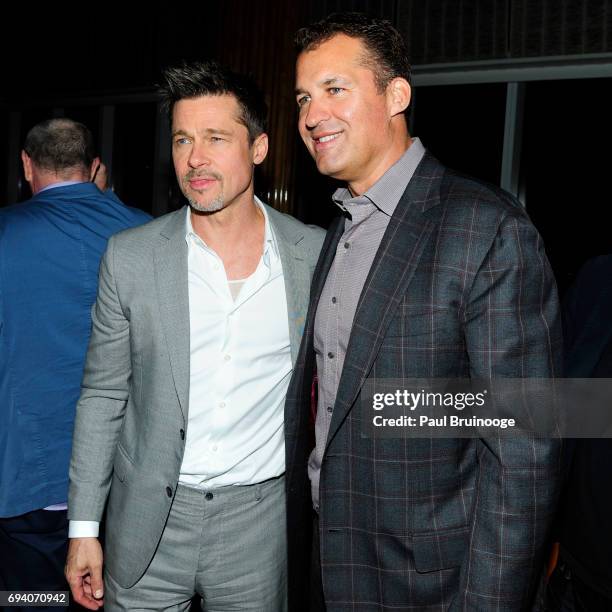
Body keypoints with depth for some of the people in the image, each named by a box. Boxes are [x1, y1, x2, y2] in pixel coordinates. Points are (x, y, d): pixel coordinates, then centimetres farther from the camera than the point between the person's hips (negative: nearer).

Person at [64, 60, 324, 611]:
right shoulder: (130, 256, -6)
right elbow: (103, 396, 0)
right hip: (149, 522, 0)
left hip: (260, 516, 1)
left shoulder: (315, 254, -6)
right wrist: (83, 528, 0)